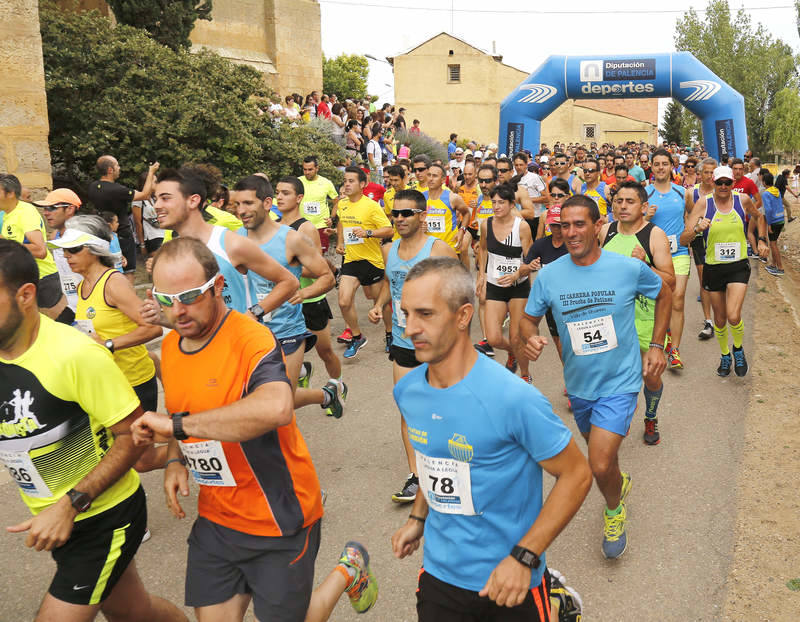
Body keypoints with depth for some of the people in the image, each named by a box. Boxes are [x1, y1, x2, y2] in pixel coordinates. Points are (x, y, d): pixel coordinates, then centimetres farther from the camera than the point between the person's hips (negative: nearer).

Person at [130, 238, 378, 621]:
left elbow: (276, 407, -46)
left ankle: (347, 572, 35)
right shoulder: (170, 346, 1)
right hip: (216, 519, 7)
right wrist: (175, 460, -1)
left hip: (279, 520, -6)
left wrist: (177, 425, -39)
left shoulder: (252, 339, -25)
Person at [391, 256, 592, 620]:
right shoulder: (406, 391, -6)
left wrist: (523, 558, -21)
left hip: (508, 581, -4)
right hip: (438, 573, 5)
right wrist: (417, 518, 6)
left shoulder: (514, 399, -24)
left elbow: (576, 476, -16)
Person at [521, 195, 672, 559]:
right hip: (579, 383, 4)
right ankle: (620, 481, 58)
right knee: (600, 448, 25)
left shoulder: (629, 268, -14)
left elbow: (663, 294, 6)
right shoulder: (548, 276, -10)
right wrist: (530, 338, -21)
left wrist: (656, 345, 0)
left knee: (601, 467, -14)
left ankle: (614, 509, 19)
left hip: (619, 381, -3)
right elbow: (529, 318, 2)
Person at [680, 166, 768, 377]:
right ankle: (725, 355, 37)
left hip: (739, 266, -1)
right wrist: (697, 229, -30)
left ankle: (738, 349, 15)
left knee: (733, 317, -16)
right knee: (720, 319, 12)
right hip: (713, 268, 1)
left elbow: (758, 216, 22)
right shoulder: (703, 203, -7)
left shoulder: (742, 200, -3)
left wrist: (762, 240, 13)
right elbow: (683, 239, -11)